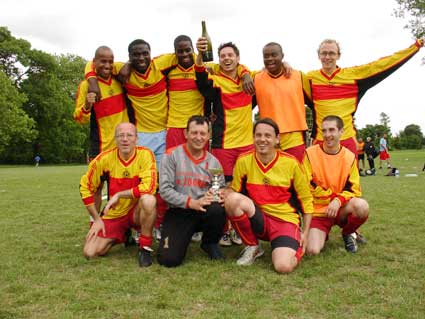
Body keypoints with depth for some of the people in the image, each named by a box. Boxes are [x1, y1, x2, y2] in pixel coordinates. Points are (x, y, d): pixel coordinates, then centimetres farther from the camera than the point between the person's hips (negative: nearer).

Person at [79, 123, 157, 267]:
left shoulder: (145, 154, -17)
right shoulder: (105, 158, -10)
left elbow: (149, 187, -29)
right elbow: (85, 187, 1)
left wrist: (119, 195, -22)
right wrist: (97, 219, -1)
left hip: (137, 211, -3)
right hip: (114, 215, 3)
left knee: (149, 199, -36)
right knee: (90, 252, -9)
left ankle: (145, 247, -14)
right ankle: (123, 236, 22)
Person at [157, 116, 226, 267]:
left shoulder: (213, 161, 6)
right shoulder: (172, 155, -4)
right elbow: (165, 189, -11)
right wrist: (191, 202, -20)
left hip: (205, 211, 2)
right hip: (178, 212, -2)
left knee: (218, 209, -35)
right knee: (169, 259, -21)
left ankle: (210, 243, -1)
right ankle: (182, 238, 17)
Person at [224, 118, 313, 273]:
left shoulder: (291, 163, -6)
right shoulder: (243, 161, -4)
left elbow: (306, 199, 3)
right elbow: (233, 190, 7)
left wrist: (305, 233, -1)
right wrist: (226, 195, -18)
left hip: (285, 220, -2)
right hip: (256, 220, 2)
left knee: (283, 266, -29)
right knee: (233, 199, -29)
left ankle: (296, 250, 11)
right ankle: (252, 247, -3)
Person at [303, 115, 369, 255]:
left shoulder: (350, 157, -2)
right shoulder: (310, 153, -9)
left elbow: (354, 189, -1)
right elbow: (307, 186, -8)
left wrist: (338, 200, -21)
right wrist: (334, 195, -10)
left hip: (341, 208, 2)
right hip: (318, 210, -1)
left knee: (361, 206, -32)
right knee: (313, 250, -21)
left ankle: (348, 233, 3)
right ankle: (323, 233, 18)